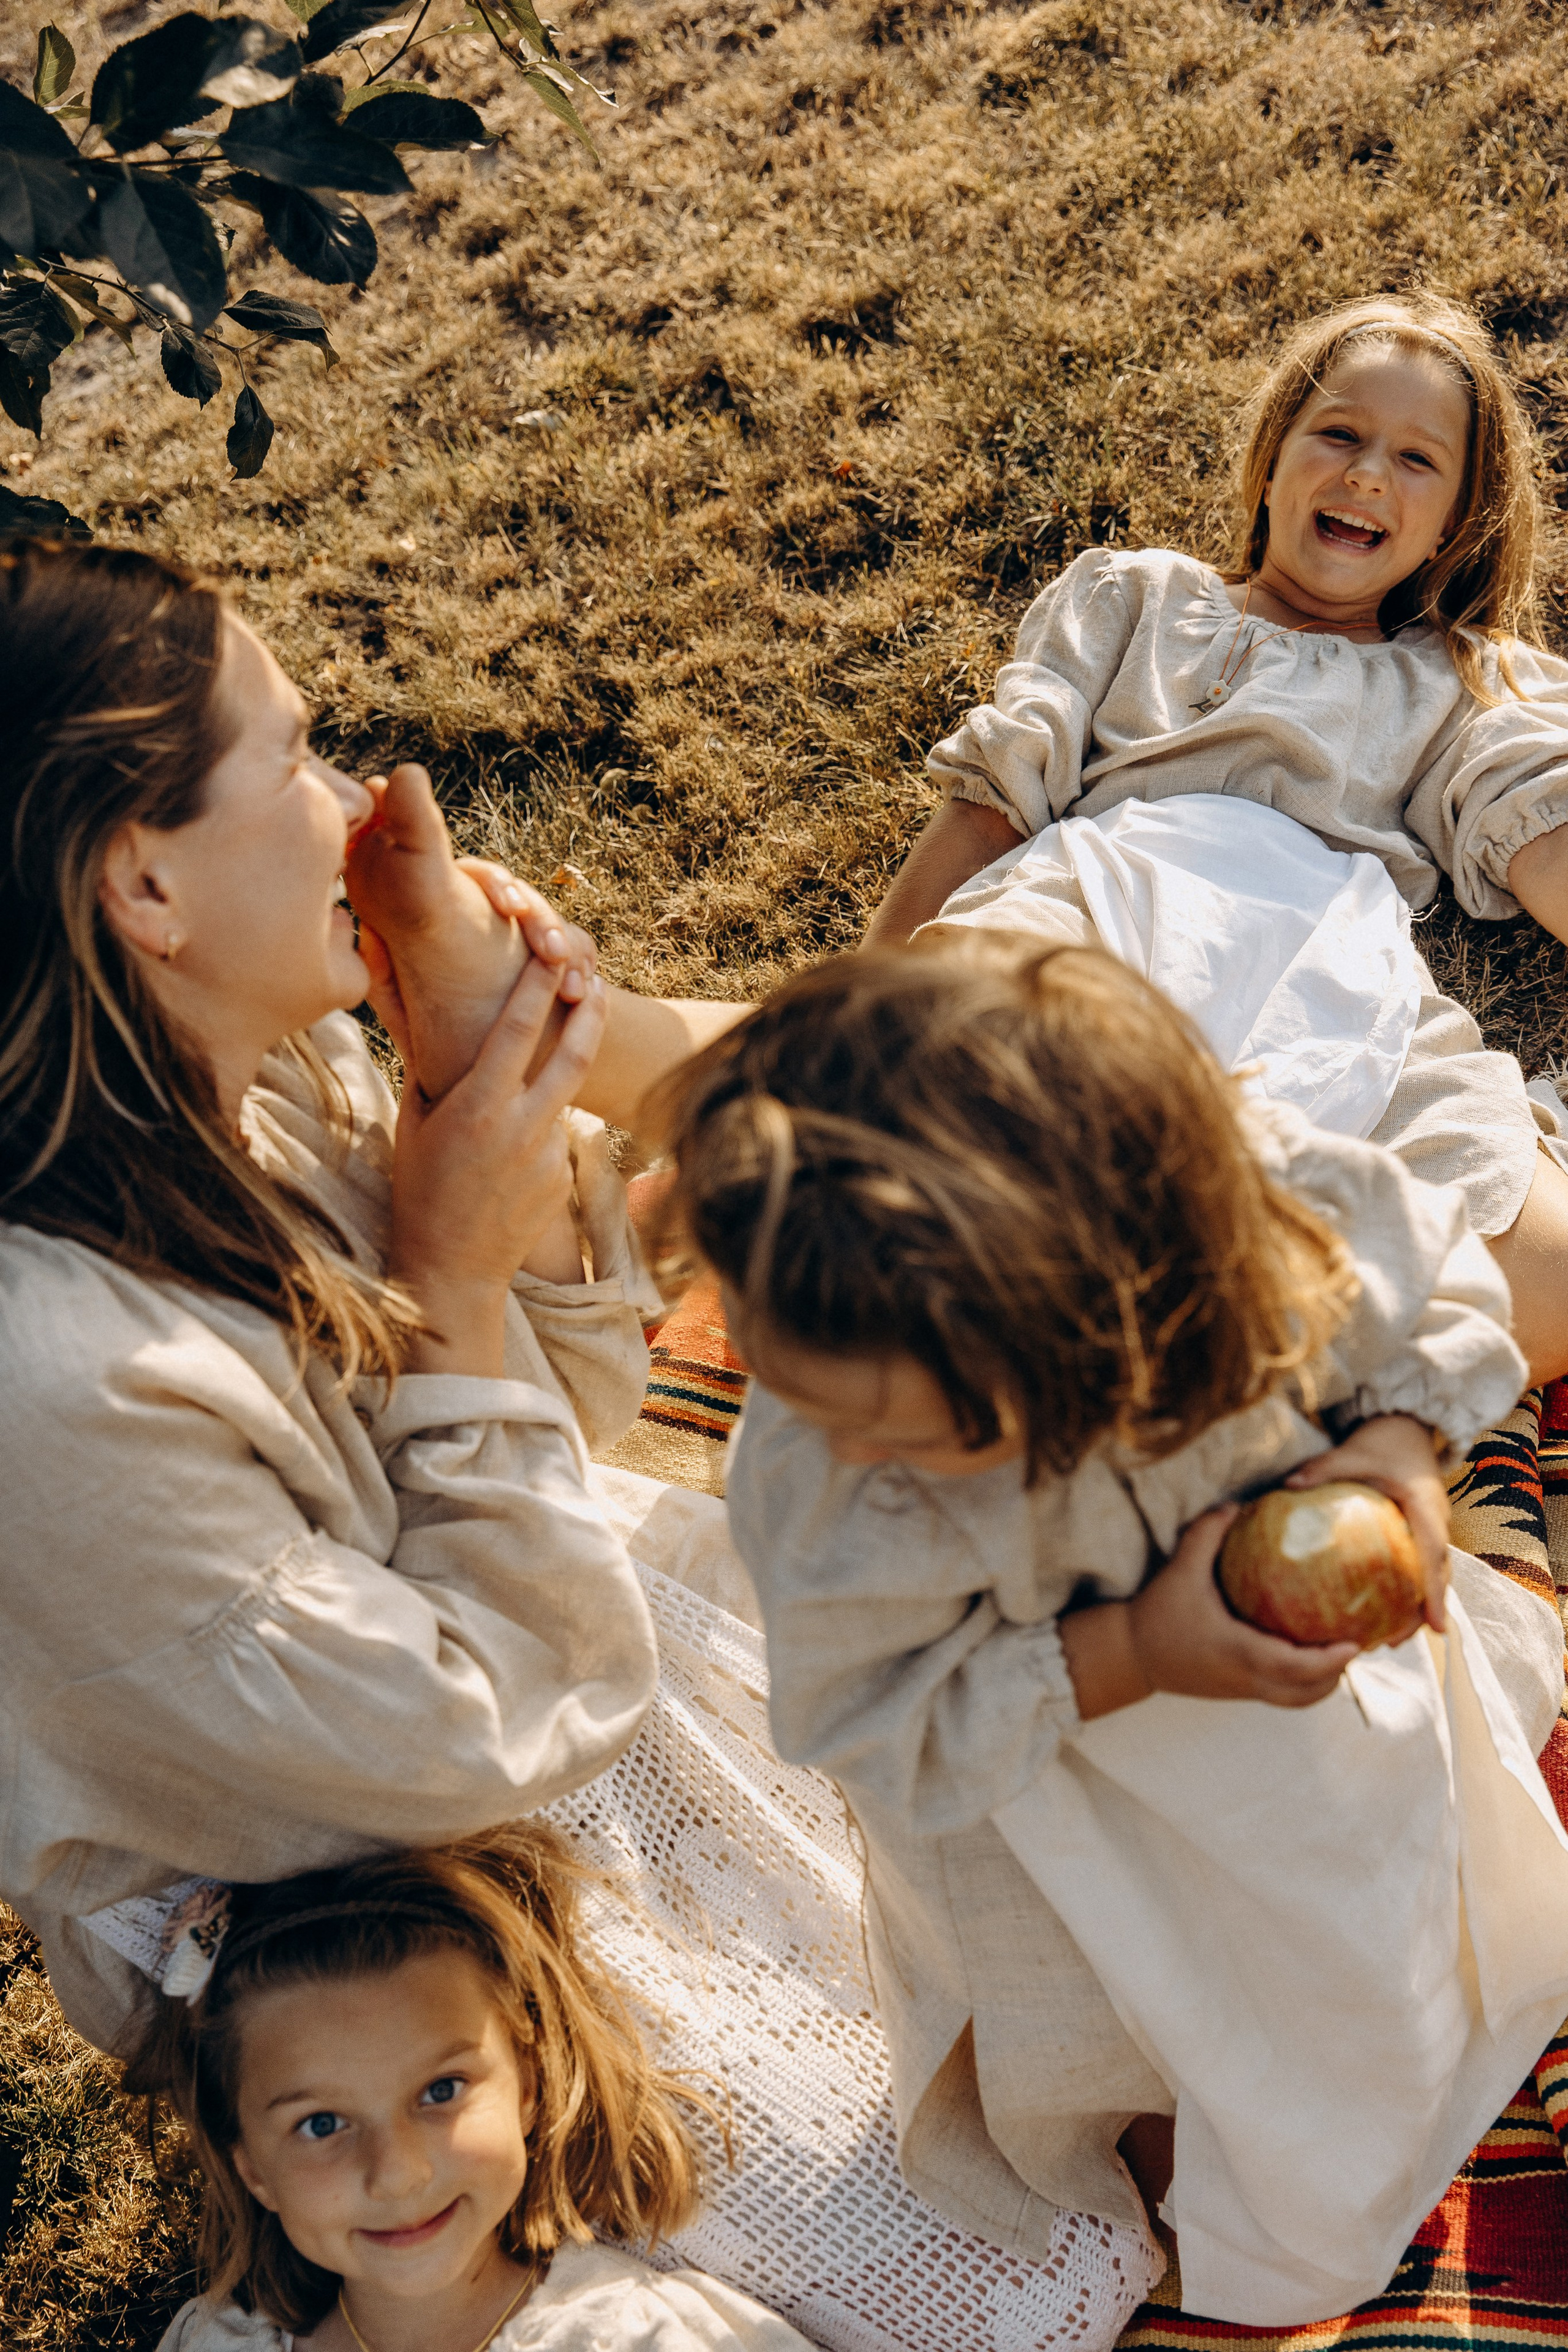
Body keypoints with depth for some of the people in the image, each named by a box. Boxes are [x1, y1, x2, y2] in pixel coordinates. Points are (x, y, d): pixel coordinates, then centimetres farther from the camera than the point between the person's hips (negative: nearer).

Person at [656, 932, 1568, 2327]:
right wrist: (1130, 1655, -36)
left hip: (1322, 1662, 3)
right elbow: (873, 1723, -25)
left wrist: (1406, 1442, -32)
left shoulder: (1296, 1207, -37)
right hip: (1064, 1782, -3)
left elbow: (1443, 1294, -13)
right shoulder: (821, 1488, -41)